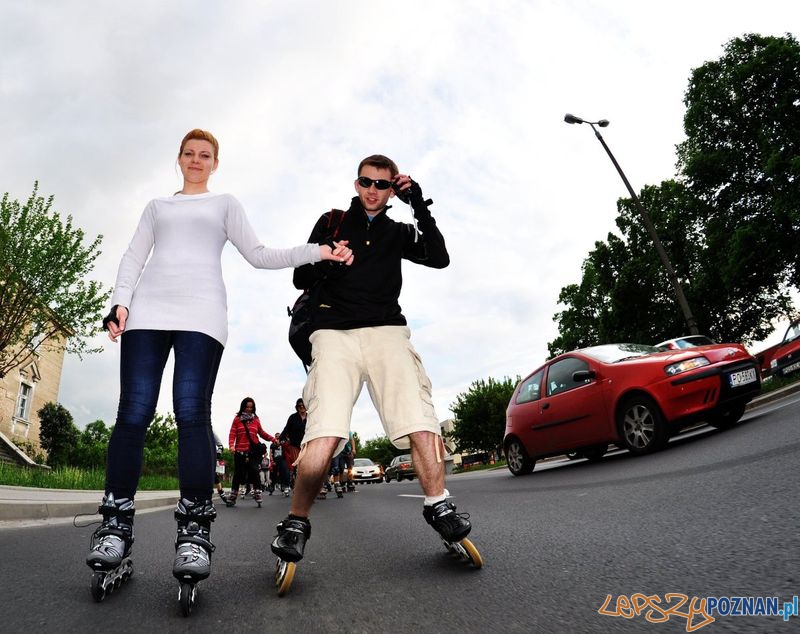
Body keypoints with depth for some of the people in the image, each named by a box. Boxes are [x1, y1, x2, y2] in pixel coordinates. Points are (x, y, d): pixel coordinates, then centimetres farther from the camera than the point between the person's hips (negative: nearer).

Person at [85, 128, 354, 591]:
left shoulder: (225, 204, 23)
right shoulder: (158, 206, 29)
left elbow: (259, 255, 13)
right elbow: (134, 257, 19)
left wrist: (317, 252, 1)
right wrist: (121, 300, 1)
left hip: (201, 314, -2)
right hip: (147, 311, 3)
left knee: (192, 414, -16)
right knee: (133, 413, -8)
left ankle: (195, 529, -15)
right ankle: (116, 523, -2)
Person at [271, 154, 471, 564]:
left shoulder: (399, 233, 24)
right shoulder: (332, 222, 21)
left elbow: (439, 258, 6)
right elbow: (300, 278, 19)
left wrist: (419, 206, 3)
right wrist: (324, 263, -3)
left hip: (386, 331, 2)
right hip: (334, 333, -1)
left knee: (419, 419, -17)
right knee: (325, 433, -19)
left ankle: (438, 506, -2)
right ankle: (296, 522, -6)